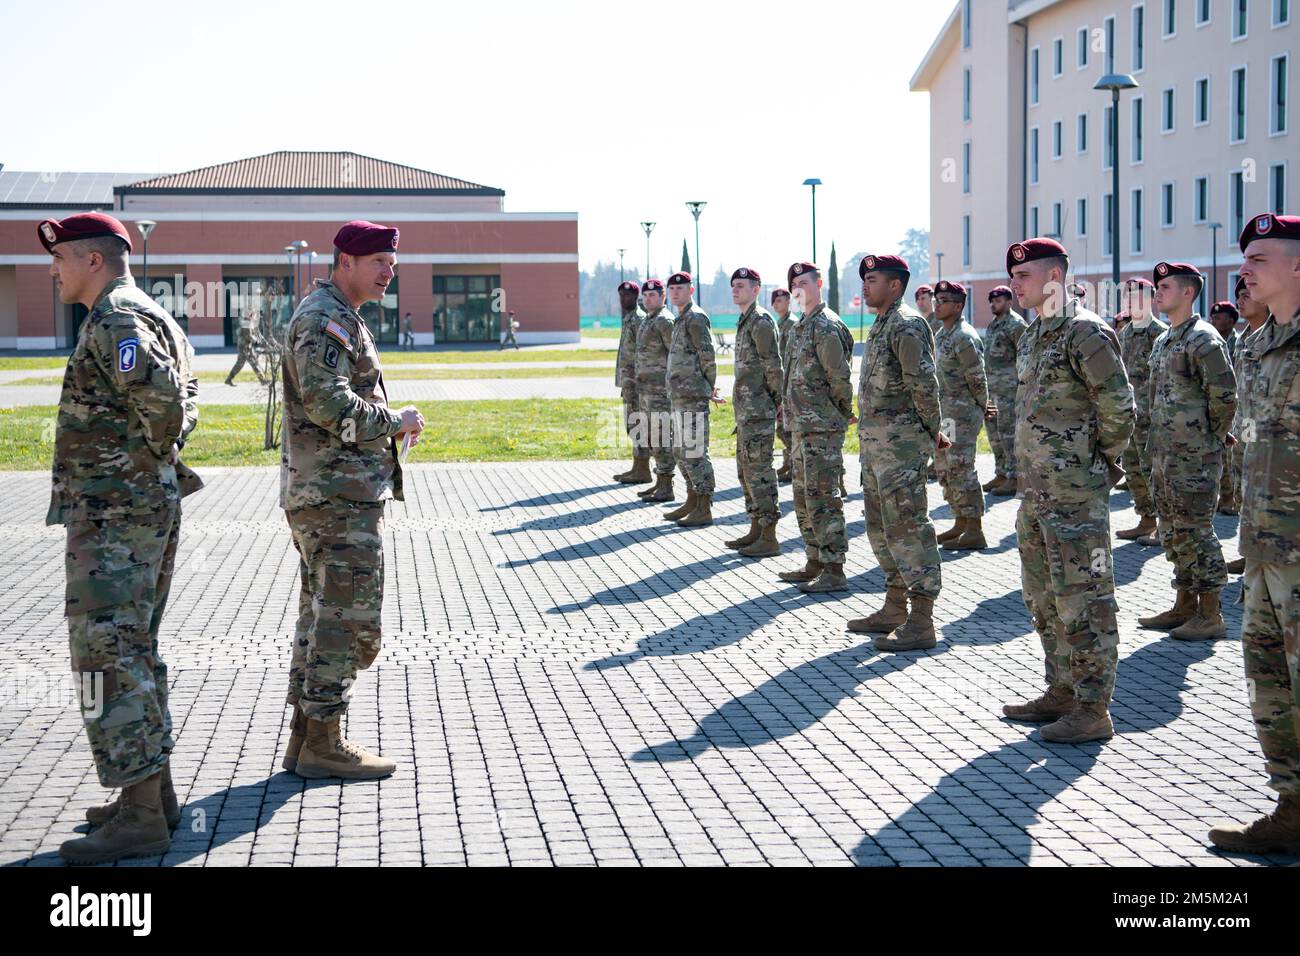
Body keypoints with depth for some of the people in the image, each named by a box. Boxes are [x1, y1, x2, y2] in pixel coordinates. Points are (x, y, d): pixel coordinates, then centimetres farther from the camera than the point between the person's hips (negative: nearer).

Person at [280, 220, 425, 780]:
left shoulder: (335, 318, 20)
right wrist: (394, 422, -12)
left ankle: (306, 736, 19)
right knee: (349, 616, -7)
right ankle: (323, 744, -1)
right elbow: (328, 403, -26)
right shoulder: (326, 320, -14)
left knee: (322, 613, 13)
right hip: (342, 495, -11)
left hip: (319, 493, 11)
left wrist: (390, 424, 11)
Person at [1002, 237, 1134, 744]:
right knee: (1042, 596, 17)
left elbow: (1118, 406, -15)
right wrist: (1032, 467, 16)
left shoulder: (1086, 332, -14)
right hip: (1035, 489, 10)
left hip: (1075, 493, -10)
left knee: (1081, 598, -4)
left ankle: (1093, 710, 3)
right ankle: (1062, 692, 28)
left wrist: (1102, 463, -5)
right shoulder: (1032, 336, 15)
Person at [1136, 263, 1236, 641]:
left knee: (1195, 532, -5)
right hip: (1164, 453, 9)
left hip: (1195, 457, -9)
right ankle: (1184, 607, 24)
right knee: (1173, 531, 14)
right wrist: (1159, 439, 15)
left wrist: (1212, 438, -8)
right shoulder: (1163, 341, 15)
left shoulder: (1203, 339, -14)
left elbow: (1225, 395, -17)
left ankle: (1210, 616, 3)